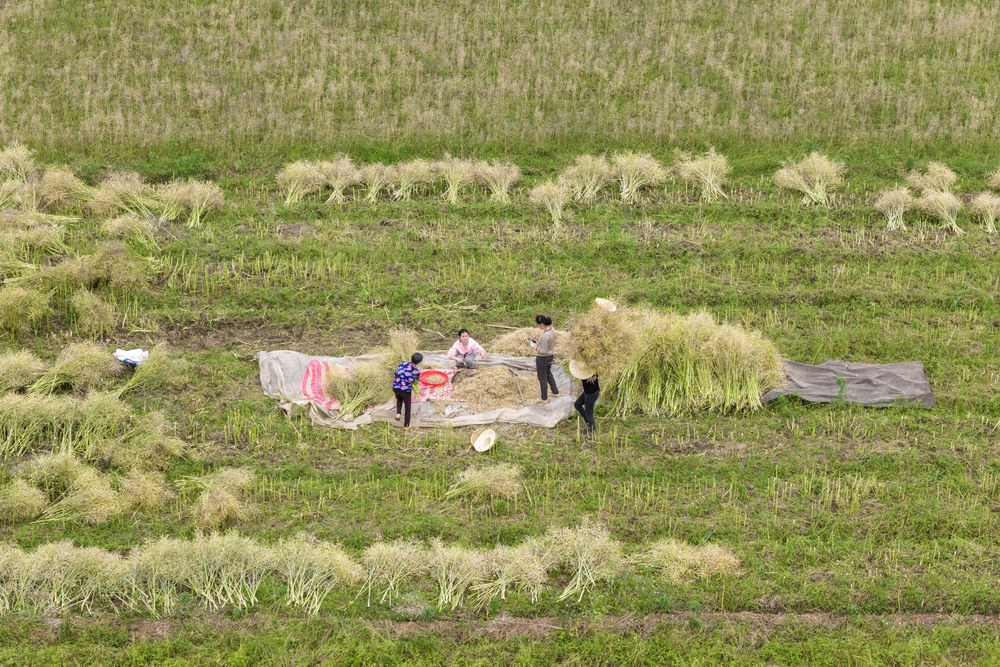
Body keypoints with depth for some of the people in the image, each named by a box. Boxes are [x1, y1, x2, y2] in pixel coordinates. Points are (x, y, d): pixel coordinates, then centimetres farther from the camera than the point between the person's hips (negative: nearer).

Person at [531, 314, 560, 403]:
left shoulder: (545, 336, -33)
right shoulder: (552, 330, -6)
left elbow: (544, 351, -28)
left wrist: (537, 348, -10)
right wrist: (539, 339, 3)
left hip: (542, 358, -8)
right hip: (550, 356, 8)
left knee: (542, 378, 11)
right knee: (548, 374, 30)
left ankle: (544, 399, 26)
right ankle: (555, 392, 43)